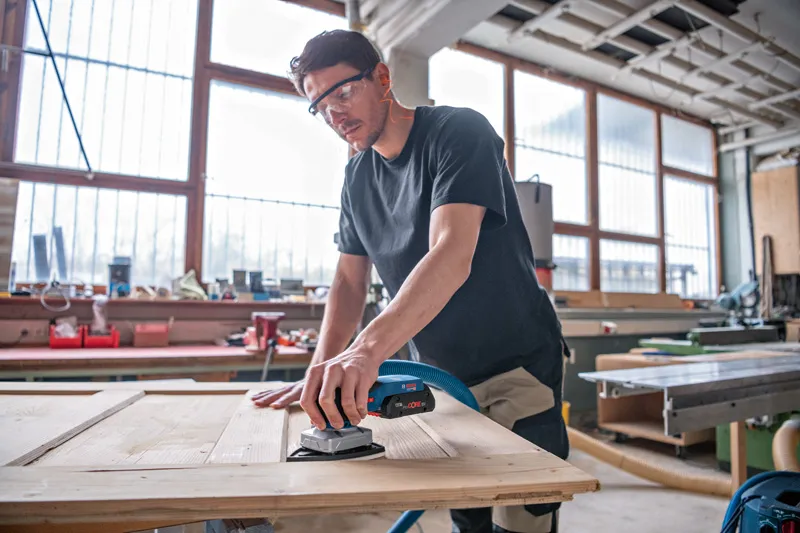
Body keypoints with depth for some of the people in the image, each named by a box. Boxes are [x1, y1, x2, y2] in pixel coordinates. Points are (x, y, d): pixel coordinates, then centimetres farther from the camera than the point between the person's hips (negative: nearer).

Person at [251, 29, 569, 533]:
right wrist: (323, 374, -8)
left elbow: (452, 255, -30)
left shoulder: (460, 131, -14)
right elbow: (349, 283, 5)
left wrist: (368, 349, -41)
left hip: (517, 364, -5)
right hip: (437, 375, 6)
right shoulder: (357, 176, 6)